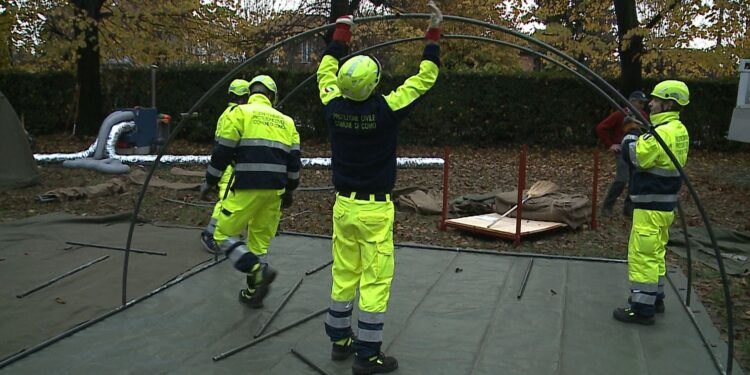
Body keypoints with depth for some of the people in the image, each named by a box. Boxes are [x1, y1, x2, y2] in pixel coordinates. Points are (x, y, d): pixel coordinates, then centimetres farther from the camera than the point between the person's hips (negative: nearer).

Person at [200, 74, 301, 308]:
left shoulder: (240, 113, 0)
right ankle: (254, 293, 22)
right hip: (274, 190, 5)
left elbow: (222, 151, -4)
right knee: (260, 240, 16)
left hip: (246, 188, -5)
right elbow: (294, 160, 14)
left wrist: (210, 181, 8)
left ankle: (259, 271, -13)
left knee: (225, 235, 6)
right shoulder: (286, 121, 14)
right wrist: (289, 190, 25)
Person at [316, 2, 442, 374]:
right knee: (376, 280, 3)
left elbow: (325, 70, 14)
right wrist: (433, 33, 7)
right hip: (375, 210, -5)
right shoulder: (385, 109, -18)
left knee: (343, 274, 16)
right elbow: (425, 77, -5)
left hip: (343, 205, 5)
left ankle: (340, 340, 29)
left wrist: (341, 31, 24)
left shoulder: (334, 107, -7)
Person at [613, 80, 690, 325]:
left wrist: (629, 143, -5)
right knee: (655, 253, 20)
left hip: (651, 205, -10)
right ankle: (655, 298, 31)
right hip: (664, 202, 10)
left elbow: (638, 157, -23)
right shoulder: (679, 130, 11)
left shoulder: (663, 131, -21)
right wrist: (637, 144, 1)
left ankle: (642, 309, 1)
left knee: (642, 255, -4)